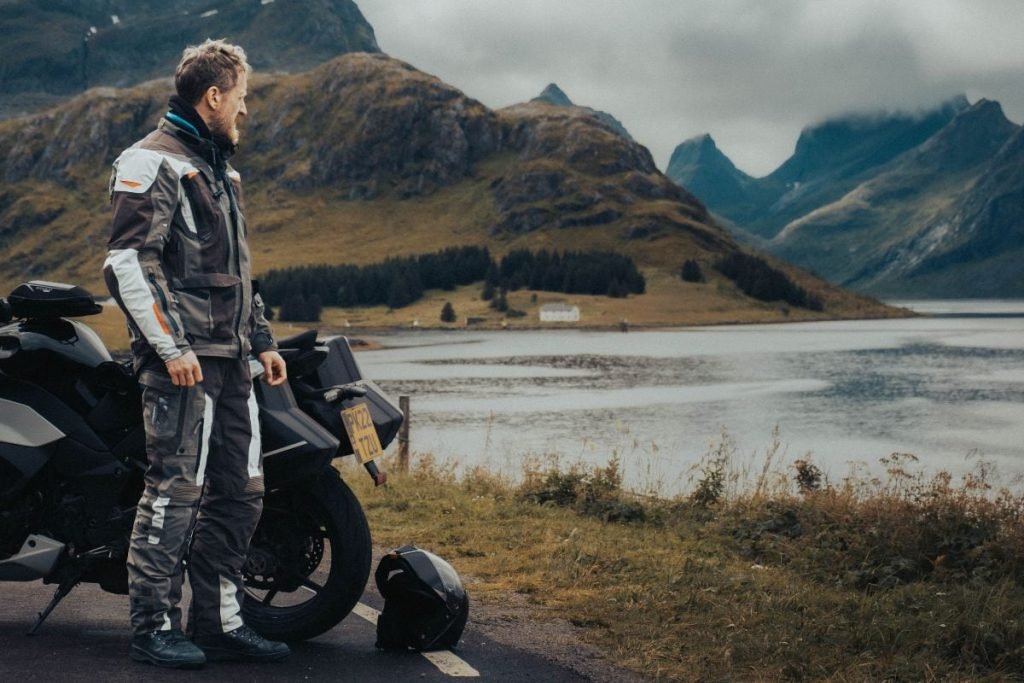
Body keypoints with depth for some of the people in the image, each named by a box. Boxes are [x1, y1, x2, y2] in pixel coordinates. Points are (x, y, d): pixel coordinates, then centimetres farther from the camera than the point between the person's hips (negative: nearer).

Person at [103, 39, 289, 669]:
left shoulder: (220, 169, 23)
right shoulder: (152, 163, -6)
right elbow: (128, 263, -14)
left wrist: (263, 339, 21)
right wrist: (170, 346, -20)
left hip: (230, 358, 9)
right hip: (184, 360, -9)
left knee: (240, 491, 8)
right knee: (177, 488, -8)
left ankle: (219, 620, 15)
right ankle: (155, 627, 0)